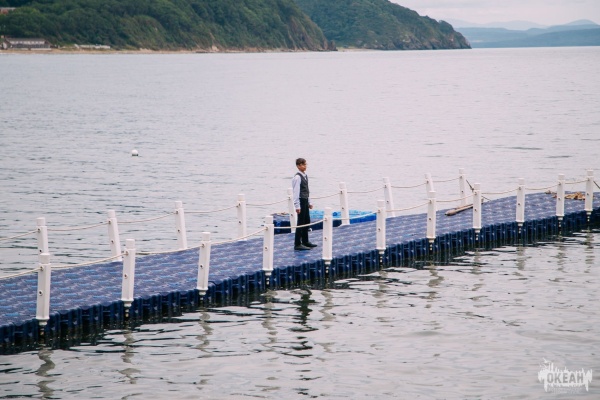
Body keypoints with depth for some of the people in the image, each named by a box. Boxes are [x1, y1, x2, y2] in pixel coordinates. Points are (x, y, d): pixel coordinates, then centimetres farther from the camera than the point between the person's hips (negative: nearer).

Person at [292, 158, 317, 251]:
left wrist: (309, 202, 20)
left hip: (305, 201, 9)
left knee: (307, 221, 17)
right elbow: (296, 192, -19)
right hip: (300, 201, -9)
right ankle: (297, 244, -3)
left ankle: (305, 241, 28)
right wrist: (297, 206, -21)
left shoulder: (305, 176, 12)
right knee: (300, 222, -7)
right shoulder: (297, 177, -16)